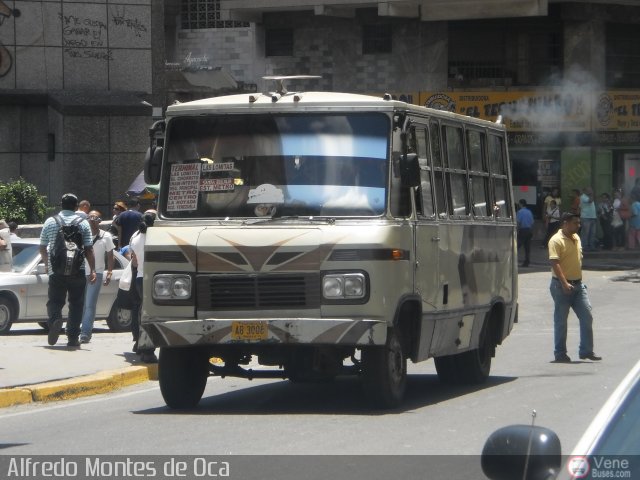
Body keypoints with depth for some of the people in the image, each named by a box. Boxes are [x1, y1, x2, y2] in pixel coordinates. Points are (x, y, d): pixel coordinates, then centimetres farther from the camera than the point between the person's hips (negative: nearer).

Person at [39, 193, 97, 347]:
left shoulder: (50, 222, 5)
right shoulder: (83, 223, 1)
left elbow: (42, 248, 11)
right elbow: (89, 249, -4)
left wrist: (47, 263, 27)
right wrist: (93, 270, 0)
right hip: (77, 271, -1)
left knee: (54, 301, 8)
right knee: (76, 304, 8)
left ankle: (55, 319, -23)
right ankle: (72, 338, 6)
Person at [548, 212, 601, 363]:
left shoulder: (576, 238, 12)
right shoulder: (556, 240, -13)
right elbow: (555, 263, -22)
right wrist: (564, 283, -30)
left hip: (578, 284, 7)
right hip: (562, 286, -7)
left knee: (587, 316, 1)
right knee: (561, 320, 1)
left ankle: (586, 351, 7)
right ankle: (560, 353, 9)